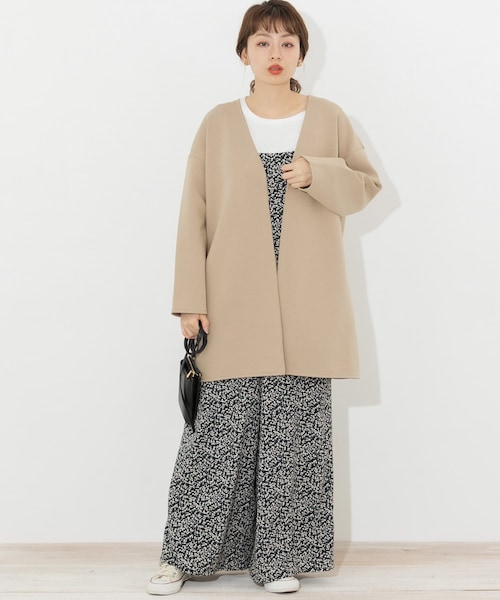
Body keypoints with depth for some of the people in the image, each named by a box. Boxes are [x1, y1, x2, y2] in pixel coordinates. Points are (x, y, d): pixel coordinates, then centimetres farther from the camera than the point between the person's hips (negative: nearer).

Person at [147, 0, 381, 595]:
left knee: (295, 434, 3)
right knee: (219, 432, 0)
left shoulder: (329, 118, 8)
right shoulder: (218, 124, 5)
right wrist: (192, 299, -3)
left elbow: (367, 183, 13)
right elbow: (195, 214, 3)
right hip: (235, 306, -1)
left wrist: (318, 176, -8)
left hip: (305, 308, 1)